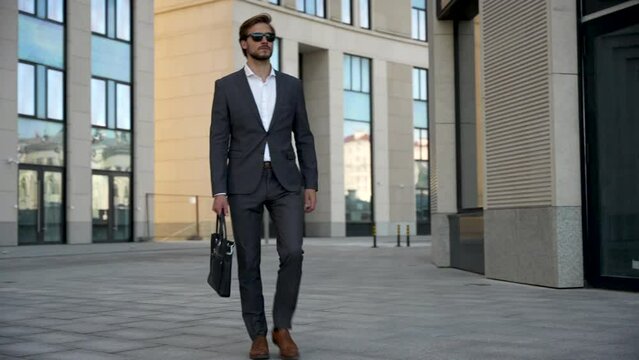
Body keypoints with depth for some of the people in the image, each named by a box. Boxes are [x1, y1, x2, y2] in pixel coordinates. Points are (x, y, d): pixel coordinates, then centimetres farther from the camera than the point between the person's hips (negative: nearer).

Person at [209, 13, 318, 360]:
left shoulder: (291, 85, 11)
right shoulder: (226, 86, 4)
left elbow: (304, 138, 10)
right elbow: (219, 141, 0)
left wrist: (311, 184, 2)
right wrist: (219, 191, -8)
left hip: (285, 182, 1)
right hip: (244, 184, -1)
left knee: (292, 253, -13)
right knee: (249, 261, 1)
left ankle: (282, 327, 4)